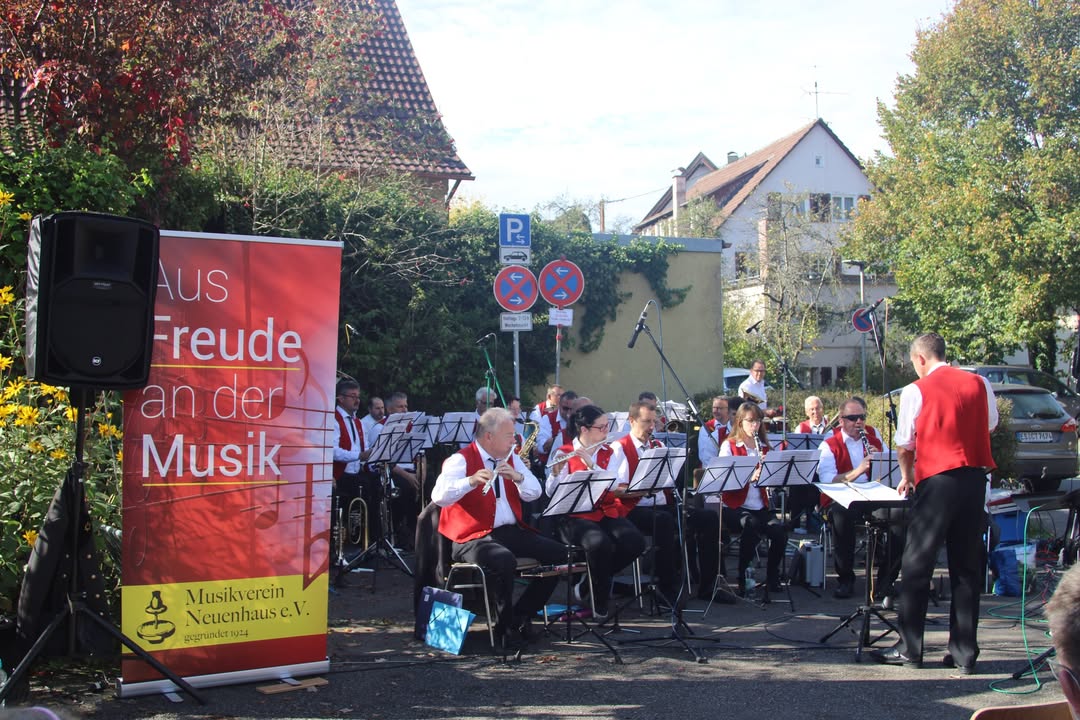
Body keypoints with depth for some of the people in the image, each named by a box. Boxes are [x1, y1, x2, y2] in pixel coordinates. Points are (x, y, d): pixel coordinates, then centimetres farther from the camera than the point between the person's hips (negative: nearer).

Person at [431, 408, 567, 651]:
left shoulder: (510, 457, 13)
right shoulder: (461, 460, -7)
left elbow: (534, 493, 7)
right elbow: (439, 497, -22)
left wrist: (518, 477, -13)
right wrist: (470, 481, -37)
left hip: (512, 531, 7)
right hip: (474, 537, -7)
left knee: (558, 553, -7)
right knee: (504, 560, -37)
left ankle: (522, 614, 6)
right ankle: (505, 628, -14)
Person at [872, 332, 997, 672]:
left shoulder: (916, 391, -4)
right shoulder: (979, 383, 6)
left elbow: (905, 444, 1)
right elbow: (990, 426, 19)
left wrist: (906, 477, 18)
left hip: (936, 481, -4)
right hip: (975, 477, 4)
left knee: (917, 566, 4)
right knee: (967, 567, 9)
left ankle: (910, 649, 7)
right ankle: (964, 652, 11)